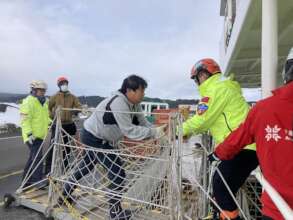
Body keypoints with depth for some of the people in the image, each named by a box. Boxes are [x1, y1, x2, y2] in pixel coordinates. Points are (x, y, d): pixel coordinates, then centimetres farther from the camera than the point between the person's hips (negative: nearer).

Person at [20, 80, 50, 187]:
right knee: (37, 158, -10)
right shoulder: (28, 102, -12)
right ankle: (38, 182, -2)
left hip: (40, 135, 9)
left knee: (33, 158, 16)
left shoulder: (43, 102, 15)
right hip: (32, 136, -9)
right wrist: (29, 133, -24)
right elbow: (25, 120, -18)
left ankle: (26, 182, 30)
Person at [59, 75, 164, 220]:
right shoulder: (118, 103, -31)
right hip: (94, 138, -10)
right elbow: (129, 130, -34)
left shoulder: (134, 104, -2)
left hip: (100, 138, 10)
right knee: (118, 174, -4)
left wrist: (157, 131, -15)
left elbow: (143, 123, -3)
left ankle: (64, 196, 48)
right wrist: (153, 132, -31)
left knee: (84, 169, 26)